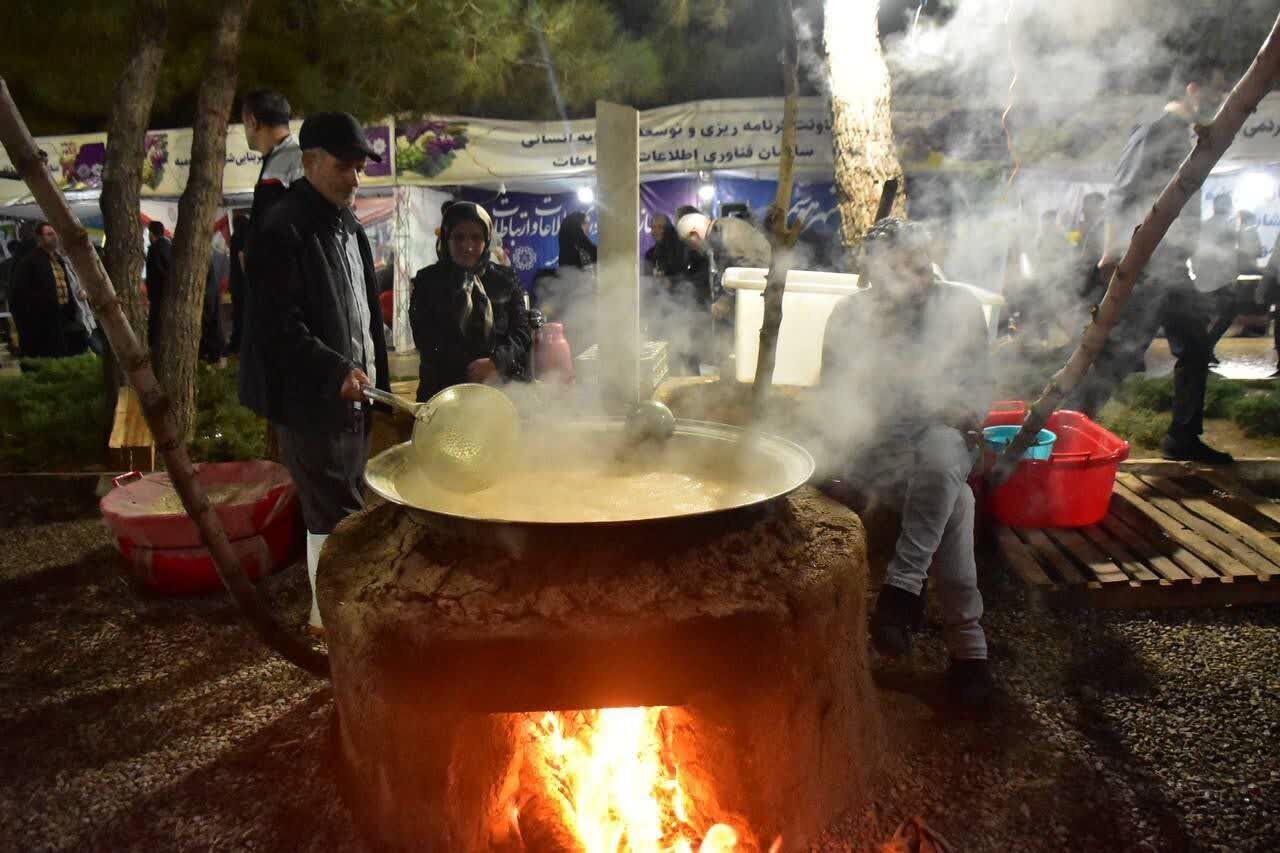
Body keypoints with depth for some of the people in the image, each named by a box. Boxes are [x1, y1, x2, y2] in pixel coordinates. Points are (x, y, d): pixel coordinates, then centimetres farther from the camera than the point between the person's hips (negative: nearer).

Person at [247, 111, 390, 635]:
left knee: (335, 512, 15)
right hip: (310, 401, -8)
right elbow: (276, 326, -19)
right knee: (334, 515, -4)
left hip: (353, 397, 8)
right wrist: (335, 371, -26)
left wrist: (376, 379, 16)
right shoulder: (281, 230, -12)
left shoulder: (350, 229, 15)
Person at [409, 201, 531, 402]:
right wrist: (472, 371, -9)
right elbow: (427, 341, 2)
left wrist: (495, 362, -14)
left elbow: (522, 331, 5)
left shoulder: (505, 279, 12)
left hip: (501, 390, 1)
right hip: (445, 391, -1)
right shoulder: (427, 281, 9)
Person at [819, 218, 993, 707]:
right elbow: (835, 404, -1)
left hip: (943, 439, 1)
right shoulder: (850, 316, -5)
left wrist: (968, 412, -18)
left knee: (940, 453, -37)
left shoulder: (959, 306, -4)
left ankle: (902, 587, -31)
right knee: (954, 500, -29)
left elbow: (981, 383, 4)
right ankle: (966, 643, -17)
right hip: (873, 446, 0)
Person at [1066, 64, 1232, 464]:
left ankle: (1184, 438, 22)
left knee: (1196, 348, 13)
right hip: (1147, 261, -10)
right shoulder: (1155, 131, -7)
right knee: (1123, 347, -13)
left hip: (1173, 263, 10)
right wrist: (1111, 252, -21)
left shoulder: (1185, 137, 20)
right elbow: (1120, 195, -15)